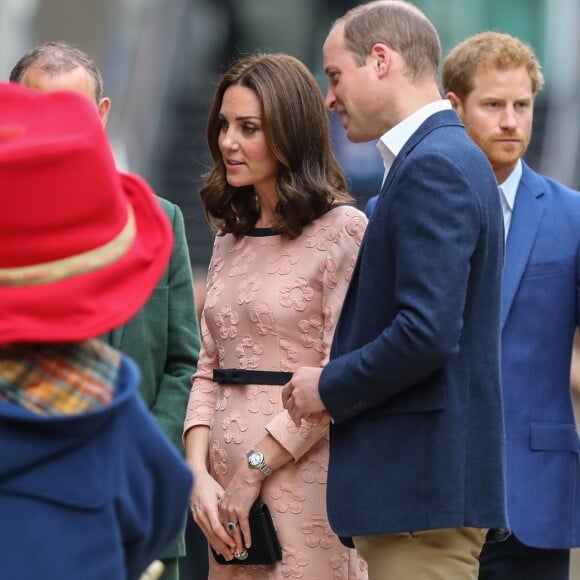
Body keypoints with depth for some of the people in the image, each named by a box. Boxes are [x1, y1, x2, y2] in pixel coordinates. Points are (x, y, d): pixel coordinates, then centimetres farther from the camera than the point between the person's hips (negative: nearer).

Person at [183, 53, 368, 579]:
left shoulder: (342, 230, -7)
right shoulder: (231, 239, 15)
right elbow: (209, 372, 14)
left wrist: (254, 468, -13)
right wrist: (199, 473, -1)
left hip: (303, 483, -6)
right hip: (229, 496, 6)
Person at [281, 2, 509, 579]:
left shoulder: (432, 168, -14)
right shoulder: (446, 158, 18)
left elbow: (427, 332, -23)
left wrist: (330, 385, -10)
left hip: (422, 486, -10)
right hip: (422, 485, 10)